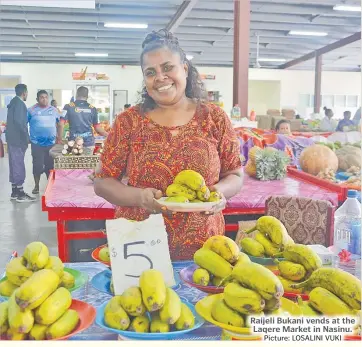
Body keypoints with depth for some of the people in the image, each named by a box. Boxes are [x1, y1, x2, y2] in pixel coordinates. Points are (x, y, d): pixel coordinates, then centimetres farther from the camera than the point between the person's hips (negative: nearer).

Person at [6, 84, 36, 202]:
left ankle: (15, 192, 17)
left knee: (14, 165, 12)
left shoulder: (13, 102, 17)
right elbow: (18, 121, -22)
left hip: (13, 138, 10)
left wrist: (24, 137, 16)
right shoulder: (19, 103, -12)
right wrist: (26, 137, -15)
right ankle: (20, 194, -3)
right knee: (19, 166, -6)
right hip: (17, 139, -10)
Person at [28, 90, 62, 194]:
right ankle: (36, 185, 14)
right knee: (37, 164, 0)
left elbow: (59, 123, 19)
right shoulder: (31, 110, -1)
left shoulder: (54, 110, 8)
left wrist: (59, 135, 13)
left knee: (50, 164, 10)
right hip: (37, 143, -2)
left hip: (51, 143, 2)